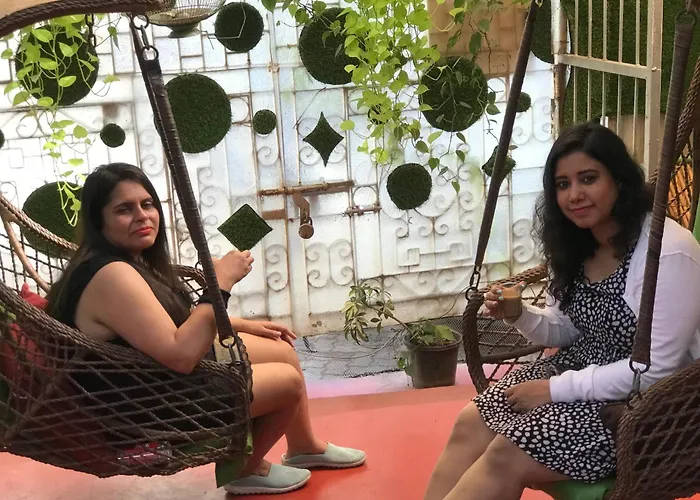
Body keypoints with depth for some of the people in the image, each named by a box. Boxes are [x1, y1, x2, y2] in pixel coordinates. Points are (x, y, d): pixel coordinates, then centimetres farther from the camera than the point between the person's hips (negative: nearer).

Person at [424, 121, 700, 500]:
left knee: (505, 455, -19)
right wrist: (520, 315, -10)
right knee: (471, 423, -9)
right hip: (583, 370, 8)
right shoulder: (578, 243, 3)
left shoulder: (667, 252, -23)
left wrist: (556, 390, -21)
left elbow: (656, 370, -24)